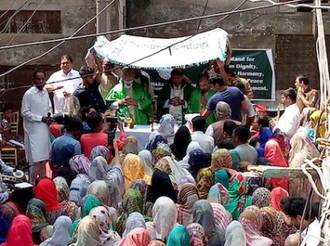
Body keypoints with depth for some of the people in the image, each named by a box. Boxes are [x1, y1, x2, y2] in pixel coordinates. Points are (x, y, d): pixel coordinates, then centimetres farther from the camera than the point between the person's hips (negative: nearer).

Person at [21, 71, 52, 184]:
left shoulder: (45, 92, 7)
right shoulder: (29, 94, -13)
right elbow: (25, 112, -14)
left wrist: (49, 117, 1)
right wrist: (41, 118, -16)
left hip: (44, 129, 7)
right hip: (34, 131, -7)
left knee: (44, 157, 14)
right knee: (36, 159, -7)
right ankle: (32, 184, 3)